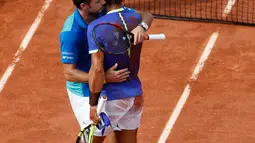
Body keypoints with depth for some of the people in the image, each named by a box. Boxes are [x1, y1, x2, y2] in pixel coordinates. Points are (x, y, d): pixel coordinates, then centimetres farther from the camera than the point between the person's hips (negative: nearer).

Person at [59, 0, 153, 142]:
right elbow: (69, 73, -26)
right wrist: (104, 78, -36)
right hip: (84, 90, -6)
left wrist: (141, 26, -34)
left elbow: (145, 15, -10)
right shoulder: (71, 33, -29)